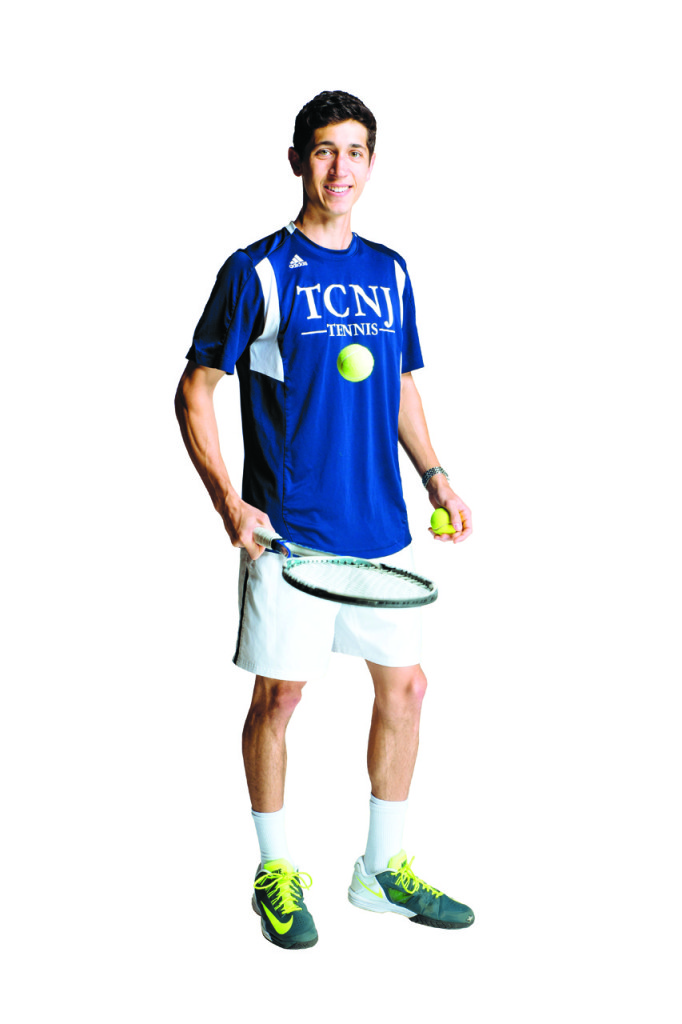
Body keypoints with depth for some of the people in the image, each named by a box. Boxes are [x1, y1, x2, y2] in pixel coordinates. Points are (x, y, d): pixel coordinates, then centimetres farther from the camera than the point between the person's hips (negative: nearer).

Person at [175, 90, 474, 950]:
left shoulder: (390, 273, 11)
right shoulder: (257, 272, -5)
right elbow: (194, 394, -4)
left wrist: (435, 475, 9)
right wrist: (228, 501, -15)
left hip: (382, 525, 5)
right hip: (288, 527, -5)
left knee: (404, 685, 8)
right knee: (279, 693, 1)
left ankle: (383, 869, 24)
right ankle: (276, 874, 18)